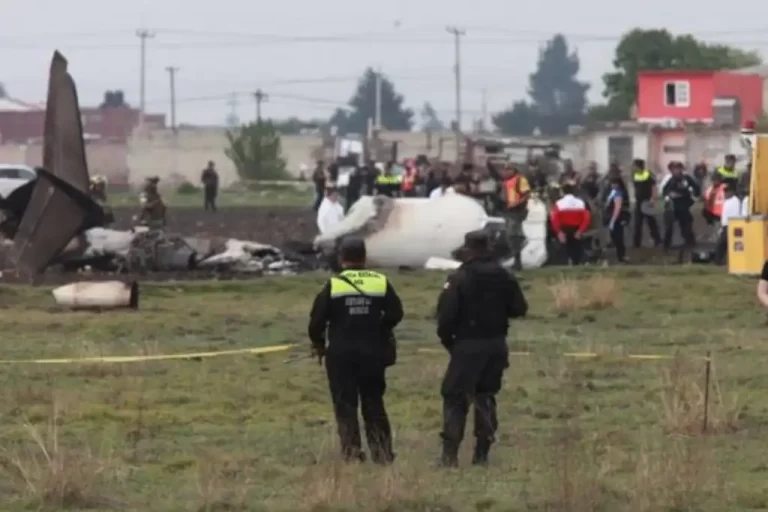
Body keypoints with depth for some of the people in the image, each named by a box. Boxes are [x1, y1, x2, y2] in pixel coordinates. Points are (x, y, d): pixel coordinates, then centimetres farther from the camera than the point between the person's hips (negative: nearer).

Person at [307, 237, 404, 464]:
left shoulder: (333, 285, -7)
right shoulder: (381, 282, -1)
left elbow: (317, 320, -8)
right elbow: (395, 314, -1)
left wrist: (318, 343, 10)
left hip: (341, 354, -2)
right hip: (373, 352, 2)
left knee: (345, 405, 3)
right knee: (374, 403, 13)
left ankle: (352, 451, -5)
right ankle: (382, 451, 12)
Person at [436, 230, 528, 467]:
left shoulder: (459, 279, -13)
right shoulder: (504, 277, 1)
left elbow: (446, 314, -15)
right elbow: (519, 309, 5)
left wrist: (447, 339, 3)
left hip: (468, 345, -4)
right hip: (496, 345, 4)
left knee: (454, 396, 2)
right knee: (486, 396, 14)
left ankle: (450, 452, -7)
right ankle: (482, 453, 10)